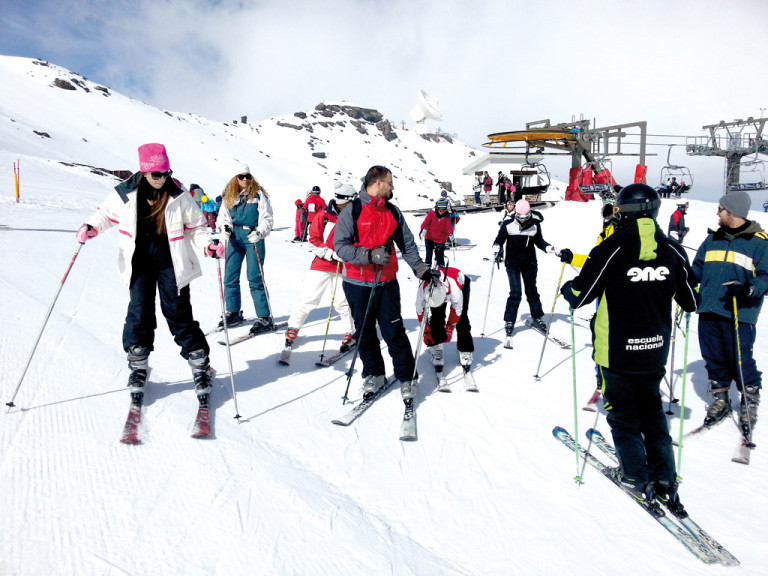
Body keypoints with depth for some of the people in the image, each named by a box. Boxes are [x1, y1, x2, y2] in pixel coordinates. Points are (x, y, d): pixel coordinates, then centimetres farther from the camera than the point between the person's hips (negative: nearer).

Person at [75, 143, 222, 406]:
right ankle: (138, 366, 18)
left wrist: (207, 246, -18)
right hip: (139, 264, 1)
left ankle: (200, 364, 12)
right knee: (139, 313, -1)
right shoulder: (125, 194, -5)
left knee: (179, 314, 0)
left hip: (171, 264, -1)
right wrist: (91, 228, -7)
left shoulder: (179, 197, -8)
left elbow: (195, 227, 0)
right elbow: (106, 214, 12)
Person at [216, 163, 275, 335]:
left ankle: (265, 318, -4)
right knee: (230, 277, 7)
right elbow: (223, 216, 16)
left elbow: (266, 219, -5)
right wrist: (225, 227, -5)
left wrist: (259, 233, -22)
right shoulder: (229, 196, 11)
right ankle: (234, 313, 23)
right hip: (235, 237, 5)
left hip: (253, 238, -5)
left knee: (255, 278, -9)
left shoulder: (259, 194, -1)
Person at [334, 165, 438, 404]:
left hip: (387, 282, 2)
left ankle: (407, 378, 10)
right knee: (365, 332, 11)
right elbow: (340, 246, -13)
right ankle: (374, 375, 28)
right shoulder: (352, 211, -6)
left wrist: (421, 269, 3)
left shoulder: (393, 212, 7)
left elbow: (407, 244, 13)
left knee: (394, 331, -2)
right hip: (357, 283, -1)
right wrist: (370, 255, -23)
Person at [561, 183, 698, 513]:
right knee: (652, 410, 20)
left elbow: (580, 295, -13)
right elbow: (692, 302, 7)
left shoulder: (611, 249, -17)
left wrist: (567, 288, 9)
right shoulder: (673, 251, -3)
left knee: (623, 413, 12)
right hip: (655, 350, 4)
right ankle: (665, 480, 23)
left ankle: (637, 479, 17)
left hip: (616, 350, -4)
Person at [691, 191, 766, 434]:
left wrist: (748, 289, -24)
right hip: (709, 312, 5)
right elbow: (697, 269, 20)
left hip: (739, 315, -5)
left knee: (740, 360, -1)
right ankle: (720, 400, 26)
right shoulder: (713, 239, 14)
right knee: (713, 358, 11)